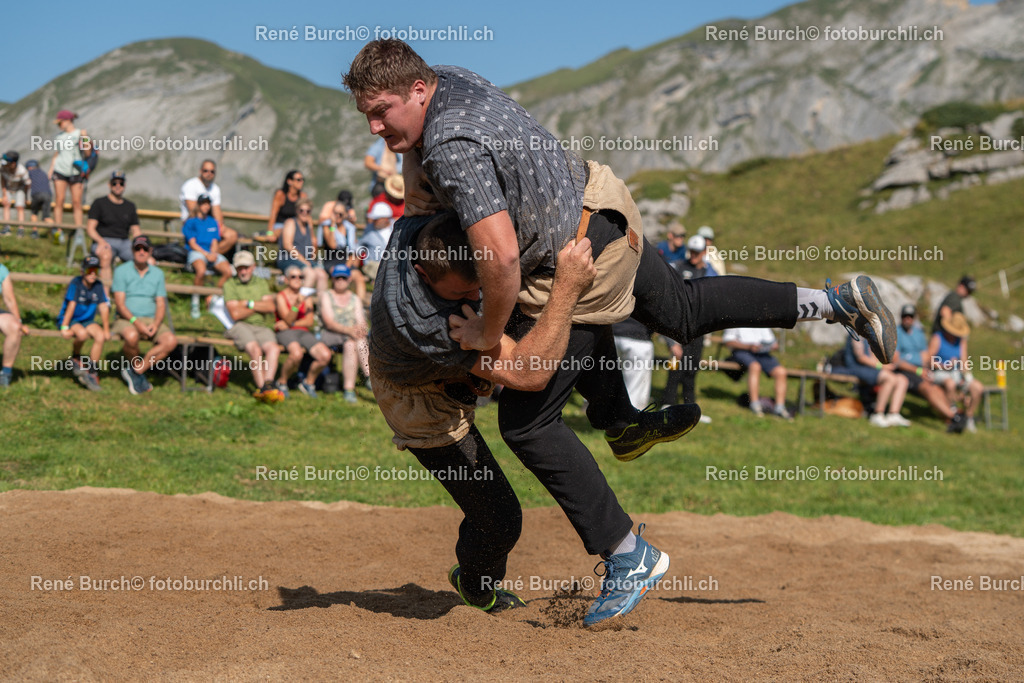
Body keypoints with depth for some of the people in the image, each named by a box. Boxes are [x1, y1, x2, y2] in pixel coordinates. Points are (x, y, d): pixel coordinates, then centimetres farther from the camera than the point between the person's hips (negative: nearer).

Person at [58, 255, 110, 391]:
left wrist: (106, 330, -4)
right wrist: (64, 328, -24)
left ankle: (92, 372, -14)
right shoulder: (76, 283, -14)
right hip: (69, 319, -5)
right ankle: (76, 358, -5)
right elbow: (71, 306, -20)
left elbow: (104, 308, -1)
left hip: (87, 320, 5)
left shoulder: (98, 286, -1)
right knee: (82, 333, -37)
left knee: (100, 336, -24)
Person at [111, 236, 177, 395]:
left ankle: (135, 371, -16)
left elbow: (161, 303, 8)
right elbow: (119, 302, -6)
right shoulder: (121, 271, 3)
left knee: (171, 340, -25)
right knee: (132, 336, -39)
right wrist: (136, 322, -20)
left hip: (151, 320, 4)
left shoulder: (157, 273, 14)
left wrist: (156, 324, -12)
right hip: (127, 319, -4)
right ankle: (137, 367, -9)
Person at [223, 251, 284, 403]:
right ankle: (262, 387, -36)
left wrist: (248, 303, -2)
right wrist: (260, 306, 5)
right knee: (256, 350, -32)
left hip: (262, 327, 3)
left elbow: (271, 307, 6)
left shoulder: (262, 283, 22)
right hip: (241, 326, -3)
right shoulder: (230, 285, 10)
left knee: (274, 348, -29)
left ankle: (268, 383, -43)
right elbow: (235, 314, -2)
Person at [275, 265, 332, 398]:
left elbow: (310, 322, 6)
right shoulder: (281, 297, 4)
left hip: (304, 332, 5)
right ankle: (282, 382, -12)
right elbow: (288, 320, -8)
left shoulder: (307, 298, 18)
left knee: (325, 356, -23)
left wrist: (291, 324, -6)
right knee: (297, 353, -39)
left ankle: (308, 382, 3)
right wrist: (297, 304, -22)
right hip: (286, 333, -4)